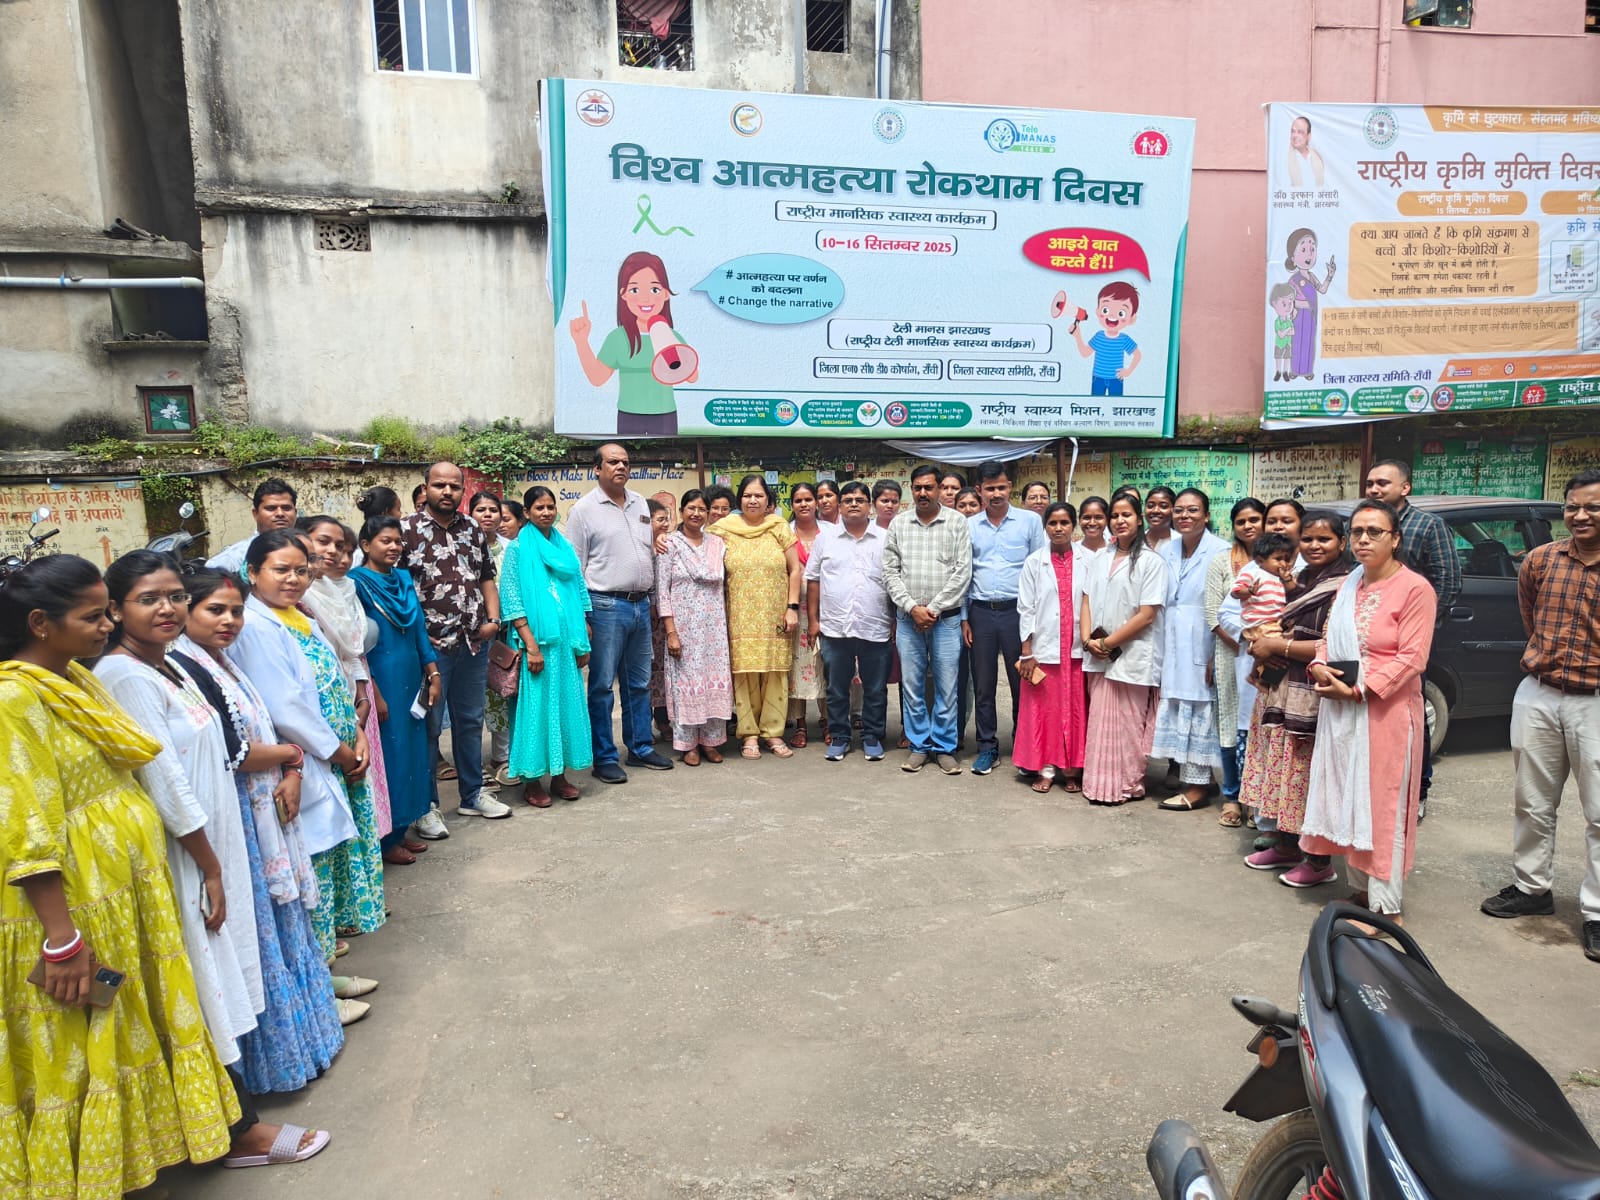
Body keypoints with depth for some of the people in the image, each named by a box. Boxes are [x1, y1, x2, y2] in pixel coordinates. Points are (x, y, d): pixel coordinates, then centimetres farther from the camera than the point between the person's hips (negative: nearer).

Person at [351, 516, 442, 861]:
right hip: (381, 680, -7)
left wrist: (433, 673, 8)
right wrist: (372, 692, -16)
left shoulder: (404, 579, 10)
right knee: (386, 752, 1)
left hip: (411, 678, 7)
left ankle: (403, 826, 25)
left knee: (412, 749, 12)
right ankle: (385, 838, 14)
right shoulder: (357, 583, -9)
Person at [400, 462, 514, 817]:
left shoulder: (474, 529, 11)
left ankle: (473, 794, 29)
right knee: (428, 726, 3)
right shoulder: (407, 529, -5)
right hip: (430, 644, -5)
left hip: (474, 642, 5)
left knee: (470, 721, 16)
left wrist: (493, 619, 3)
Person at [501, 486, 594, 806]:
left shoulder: (565, 546, 12)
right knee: (536, 705, 0)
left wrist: (583, 642, 7)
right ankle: (533, 780, 10)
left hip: (567, 641, 5)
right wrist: (531, 645, -15)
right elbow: (513, 601, -8)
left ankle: (559, 774, 20)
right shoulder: (518, 548, -2)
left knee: (566, 704, 8)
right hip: (537, 639, -5)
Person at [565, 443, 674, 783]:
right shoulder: (584, 509, -4)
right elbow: (574, 566, -7)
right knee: (602, 685, 0)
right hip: (606, 605, -6)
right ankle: (604, 758, 9)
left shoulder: (640, 504, 13)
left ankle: (641, 748, 25)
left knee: (639, 683, 14)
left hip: (641, 604, 6)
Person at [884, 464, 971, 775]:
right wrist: (912, 607, -8)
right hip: (908, 618, 2)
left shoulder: (957, 522, 0)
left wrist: (934, 609, -9)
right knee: (911, 686, 6)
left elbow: (963, 572, -5)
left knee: (946, 687, 3)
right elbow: (890, 572, 4)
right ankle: (919, 746, 19)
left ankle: (944, 747, 15)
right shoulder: (898, 524, 6)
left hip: (946, 618, -2)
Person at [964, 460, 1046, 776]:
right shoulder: (969, 526, 7)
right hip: (981, 612, 2)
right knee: (983, 685, 8)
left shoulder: (1030, 521, 1)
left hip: (1017, 610, -2)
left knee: (1022, 682, 6)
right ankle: (988, 747, 19)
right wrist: (964, 618, 5)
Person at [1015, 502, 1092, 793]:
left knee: (1076, 710, 6)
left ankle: (1072, 770, 17)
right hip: (1043, 649, 0)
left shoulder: (1088, 560, 2)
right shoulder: (1034, 562, 3)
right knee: (1043, 710, 4)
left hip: (1078, 649, 0)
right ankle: (1045, 769, 14)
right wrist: (1027, 653, -2)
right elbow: (1026, 609, 2)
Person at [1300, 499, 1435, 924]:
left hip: (1385, 711, -7)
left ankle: (1386, 906, 7)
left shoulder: (1414, 588, -9)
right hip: (1340, 711, 7)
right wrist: (1319, 666, -4)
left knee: (1383, 807, -2)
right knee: (1349, 803, 13)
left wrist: (1358, 690, -18)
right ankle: (1361, 889, 25)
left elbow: (1412, 658, -15)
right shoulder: (1348, 585, 12)